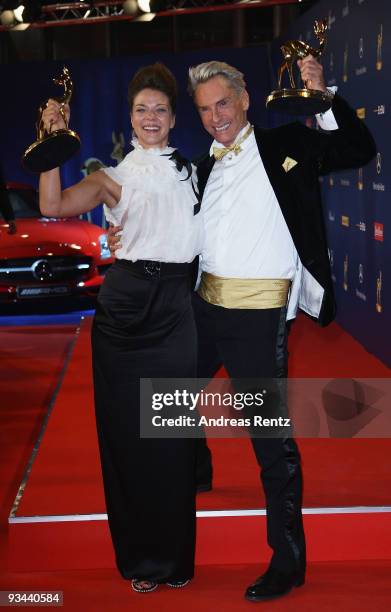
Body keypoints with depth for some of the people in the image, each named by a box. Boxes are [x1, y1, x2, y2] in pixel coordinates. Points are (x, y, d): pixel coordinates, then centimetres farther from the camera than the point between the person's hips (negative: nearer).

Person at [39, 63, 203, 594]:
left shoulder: (191, 171, 16)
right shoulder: (116, 177, 6)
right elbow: (53, 205, -9)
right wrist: (53, 140, -15)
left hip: (176, 308, 2)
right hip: (127, 305, -2)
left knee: (172, 431, 5)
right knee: (128, 429, 4)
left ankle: (174, 555, 19)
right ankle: (139, 557, 19)